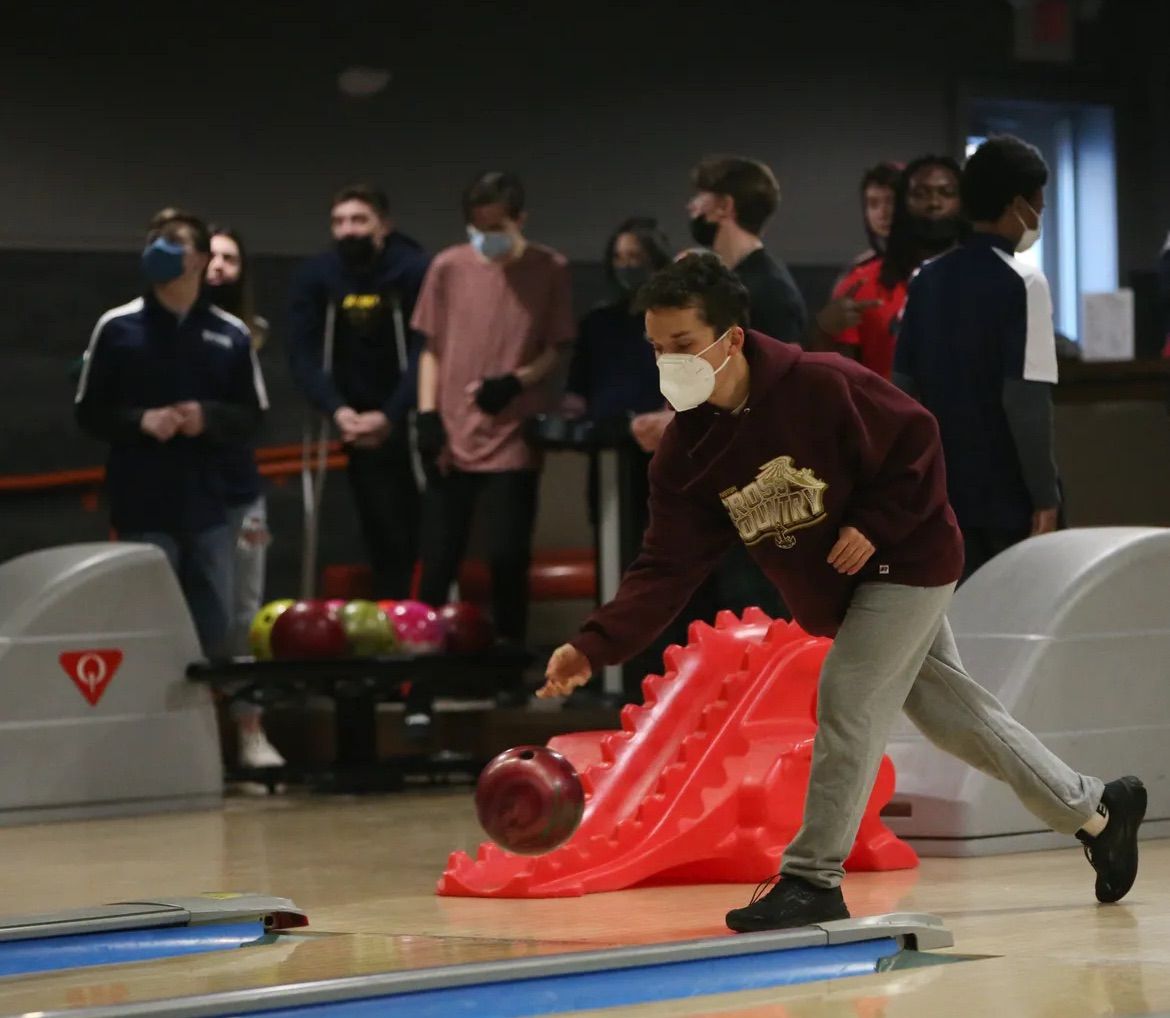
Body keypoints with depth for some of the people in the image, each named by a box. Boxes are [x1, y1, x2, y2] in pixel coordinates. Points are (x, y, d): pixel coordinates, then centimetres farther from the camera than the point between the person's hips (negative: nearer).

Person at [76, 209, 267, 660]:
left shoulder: (232, 334, 4)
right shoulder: (117, 327, 0)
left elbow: (253, 415, 9)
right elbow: (89, 411, 4)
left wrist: (209, 418, -11)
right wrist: (140, 421, -14)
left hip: (208, 505, 2)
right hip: (142, 508, -2)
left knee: (214, 628, 5)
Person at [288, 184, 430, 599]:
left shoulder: (416, 270, -13)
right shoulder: (316, 275, -3)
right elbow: (304, 353, -6)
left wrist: (390, 416, -28)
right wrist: (337, 410, -21)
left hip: (410, 418, -2)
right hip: (359, 420, 2)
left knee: (421, 529, -7)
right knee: (383, 535, 2)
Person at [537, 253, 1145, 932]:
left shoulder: (821, 386, -26)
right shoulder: (686, 453, -10)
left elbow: (917, 440, -15)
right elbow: (668, 569, -16)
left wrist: (874, 525, -25)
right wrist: (595, 647, -28)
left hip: (908, 562, -7)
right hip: (837, 599, 7)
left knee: (848, 699, -17)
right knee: (956, 712, 13)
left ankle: (813, 880, -10)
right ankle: (1096, 811, 30)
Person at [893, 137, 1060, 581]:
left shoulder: (928, 278, 7)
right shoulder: (1021, 282, -13)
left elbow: (904, 386, 9)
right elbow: (1025, 400, -18)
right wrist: (1045, 494, -13)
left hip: (944, 486, 6)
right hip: (1008, 493, -6)